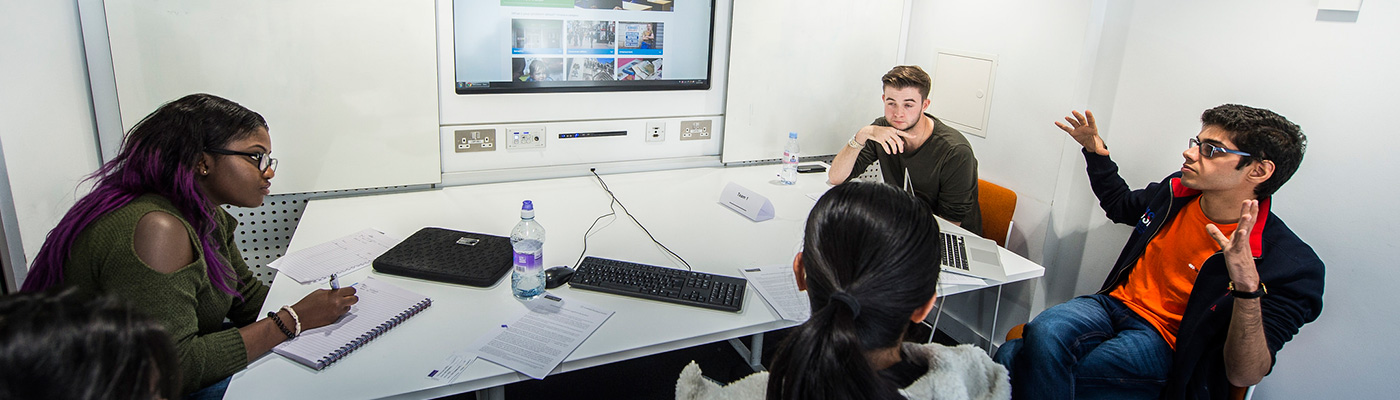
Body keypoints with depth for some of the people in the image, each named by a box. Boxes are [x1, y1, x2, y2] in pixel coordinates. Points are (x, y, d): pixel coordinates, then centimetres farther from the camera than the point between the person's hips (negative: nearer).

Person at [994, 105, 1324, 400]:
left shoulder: (1288, 263, -16)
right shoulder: (1176, 191, 3)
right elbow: (1120, 204, 29)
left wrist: (1248, 288, -38)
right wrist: (1096, 153, 16)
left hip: (1163, 341, -6)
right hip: (1114, 304, 6)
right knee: (1044, 332, -32)